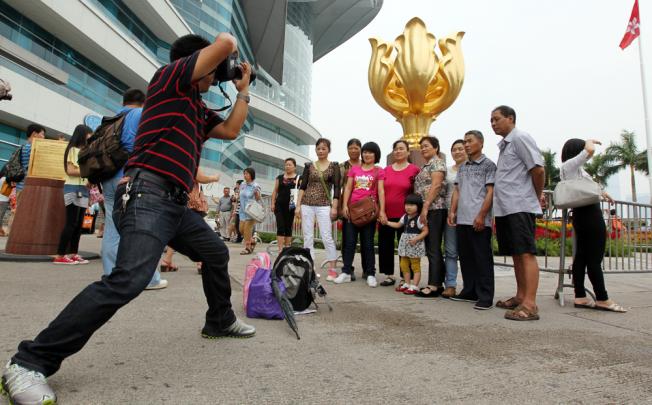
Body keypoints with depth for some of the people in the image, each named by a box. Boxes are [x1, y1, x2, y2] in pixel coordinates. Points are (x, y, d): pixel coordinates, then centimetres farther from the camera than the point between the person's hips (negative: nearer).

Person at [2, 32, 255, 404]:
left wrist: (243, 90, 28)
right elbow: (225, 43, -7)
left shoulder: (199, 108, 24)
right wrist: (228, 45, 18)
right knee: (129, 279, -26)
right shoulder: (168, 78, 0)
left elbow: (231, 130, 26)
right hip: (148, 196, -10)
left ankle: (220, 321, 36)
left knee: (217, 253, 19)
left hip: (176, 203, 10)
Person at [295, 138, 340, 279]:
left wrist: (334, 207, -8)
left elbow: (336, 188, 0)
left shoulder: (334, 166, 4)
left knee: (327, 238, -5)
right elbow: (302, 186, 8)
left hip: (324, 206, -2)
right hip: (307, 205, 3)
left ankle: (332, 269, 4)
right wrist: (298, 205, 1)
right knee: (308, 237, 4)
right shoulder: (309, 166, 9)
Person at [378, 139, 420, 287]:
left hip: (404, 215, -4)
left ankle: (405, 277, 18)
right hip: (386, 214, 4)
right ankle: (389, 275, 23)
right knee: (385, 245, 9)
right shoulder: (386, 170, 9)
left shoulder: (414, 170, -2)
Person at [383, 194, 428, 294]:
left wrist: (416, 238, -25)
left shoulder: (419, 218, -13)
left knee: (415, 266, -1)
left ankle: (414, 286, 3)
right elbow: (398, 225, 25)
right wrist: (387, 222, 18)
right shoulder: (405, 217, 10)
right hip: (405, 245, 8)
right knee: (404, 265, 14)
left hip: (415, 246, -8)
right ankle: (407, 284, 25)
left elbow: (425, 231, -14)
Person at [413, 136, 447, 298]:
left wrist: (425, 207, -20)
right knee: (432, 249, 9)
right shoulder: (426, 165, 23)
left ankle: (433, 286, -7)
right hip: (427, 211, 9)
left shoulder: (437, 162, -4)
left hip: (434, 209, -9)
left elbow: (436, 185, -16)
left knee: (433, 249, -9)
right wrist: (423, 209, 15)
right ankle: (438, 284, 15)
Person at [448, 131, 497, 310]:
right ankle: (469, 291, 21)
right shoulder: (462, 167, 18)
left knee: (483, 258, -2)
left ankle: (485, 297, 3)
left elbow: (490, 192, -7)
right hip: (462, 219, 6)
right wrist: (452, 211, 6)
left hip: (479, 221, -6)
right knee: (466, 257, 11)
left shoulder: (488, 165, 1)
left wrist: (481, 216, -15)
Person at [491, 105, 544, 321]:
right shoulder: (504, 144, 20)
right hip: (505, 208, 9)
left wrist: (538, 196, -1)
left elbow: (538, 169, -12)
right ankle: (520, 297, 19)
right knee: (516, 255, 12)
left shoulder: (520, 138, -6)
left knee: (526, 253, -10)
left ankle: (530, 305, -10)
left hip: (520, 207, -9)